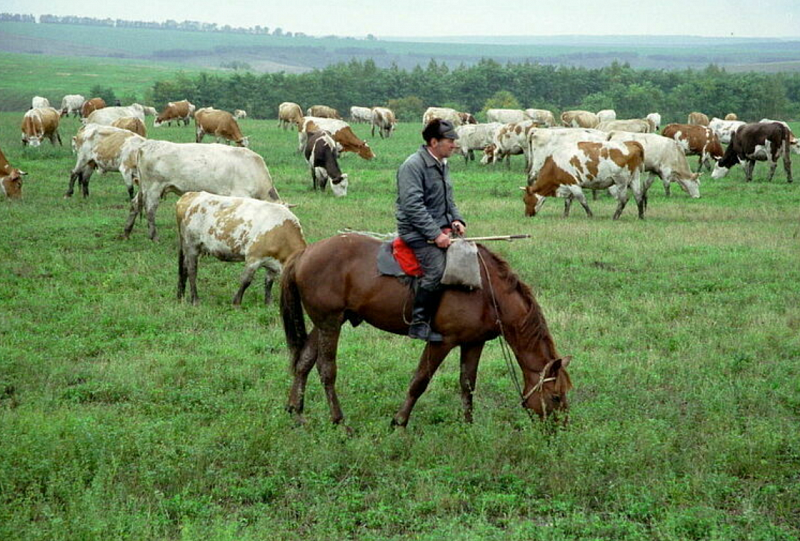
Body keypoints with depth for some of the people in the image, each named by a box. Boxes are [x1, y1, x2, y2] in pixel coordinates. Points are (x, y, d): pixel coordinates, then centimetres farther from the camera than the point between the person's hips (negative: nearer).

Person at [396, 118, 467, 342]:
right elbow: (413, 205, -20)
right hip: (417, 231, -9)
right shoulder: (413, 165, -13)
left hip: (440, 229, 9)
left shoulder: (442, 165, 16)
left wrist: (456, 219, 5)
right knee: (437, 270, -27)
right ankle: (418, 323, -19)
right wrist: (436, 235, -22)